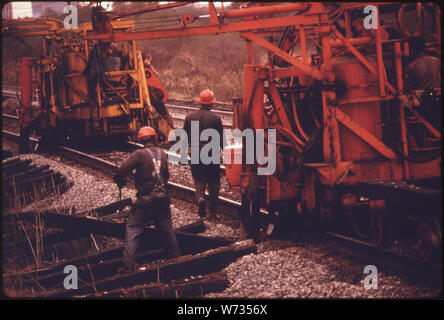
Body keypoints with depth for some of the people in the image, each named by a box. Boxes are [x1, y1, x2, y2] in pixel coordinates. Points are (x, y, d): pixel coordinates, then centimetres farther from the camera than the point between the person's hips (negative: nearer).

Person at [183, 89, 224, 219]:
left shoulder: (189, 117, 0)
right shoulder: (215, 118, -9)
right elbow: (221, 140, -7)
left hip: (196, 155, 2)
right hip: (212, 156, -2)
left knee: (199, 181, 12)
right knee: (213, 184, 11)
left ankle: (200, 197, -18)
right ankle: (213, 212, 14)